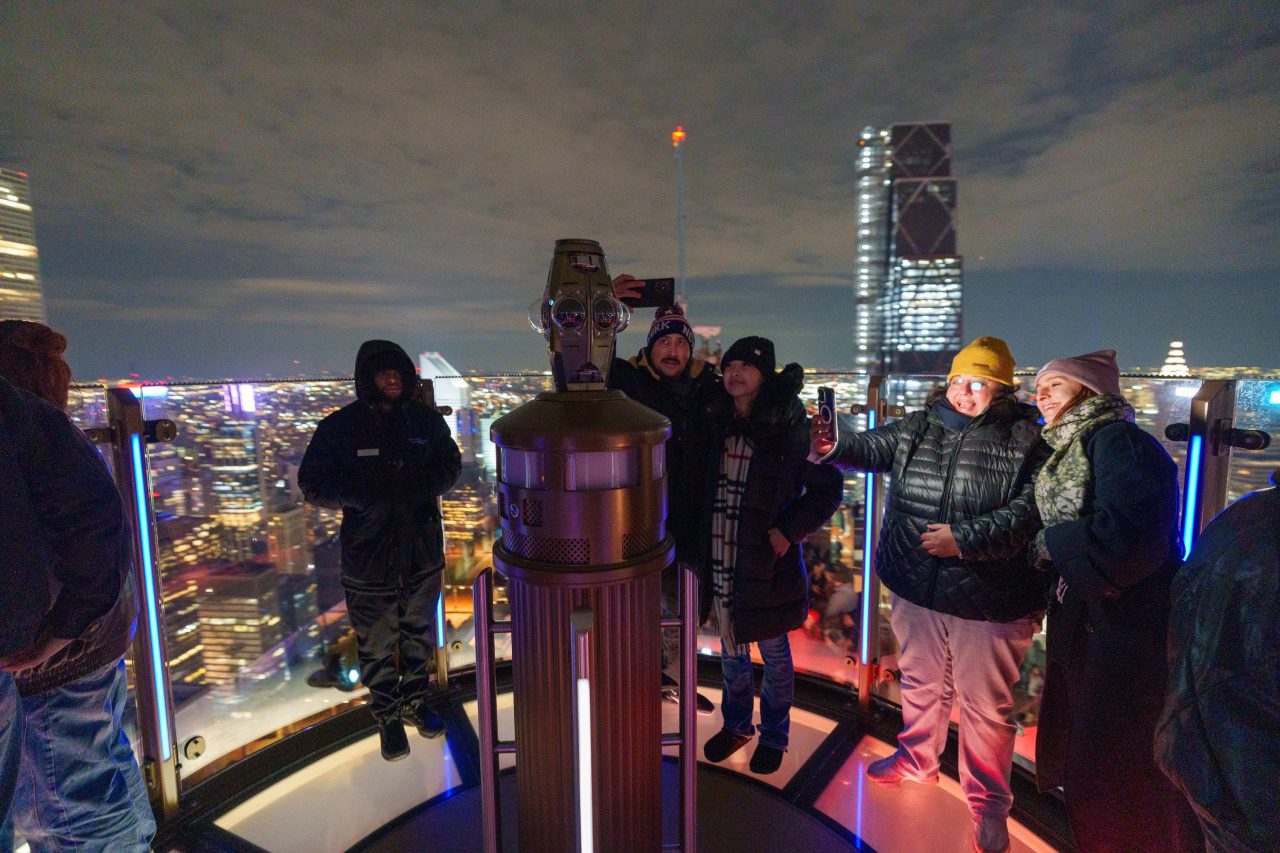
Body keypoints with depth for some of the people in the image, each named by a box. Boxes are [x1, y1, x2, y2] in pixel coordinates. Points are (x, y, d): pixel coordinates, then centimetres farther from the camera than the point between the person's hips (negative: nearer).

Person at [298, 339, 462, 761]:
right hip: (369, 556, -2)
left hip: (423, 551, 3)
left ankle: (415, 702, 42)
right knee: (377, 645, 11)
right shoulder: (339, 427, -9)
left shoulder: (426, 419, -1)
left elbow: (451, 462, 11)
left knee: (419, 635, 20)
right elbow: (312, 484, -4)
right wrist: (359, 496, -21)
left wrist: (429, 486, -10)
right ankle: (388, 716, 34)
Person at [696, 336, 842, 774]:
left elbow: (827, 489, -7)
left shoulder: (790, 429, -12)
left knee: (774, 655, 16)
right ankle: (736, 725, 45)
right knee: (730, 650, 22)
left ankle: (773, 735, 39)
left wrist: (789, 529, -15)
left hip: (768, 562, -4)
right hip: (719, 562, 5)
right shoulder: (716, 424, 2)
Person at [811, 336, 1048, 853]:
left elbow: (1030, 511, -16)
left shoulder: (1025, 441, -9)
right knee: (921, 682, 24)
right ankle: (917, 759, 48)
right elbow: (873, 448, -8)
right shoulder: (917, 427, 2)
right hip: (915, 589, 4)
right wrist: (832, 446, -29)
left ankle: (988, 805, 35)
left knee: (984, 707, 12)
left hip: (987, 599, -3)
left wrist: (965, 538, -24)